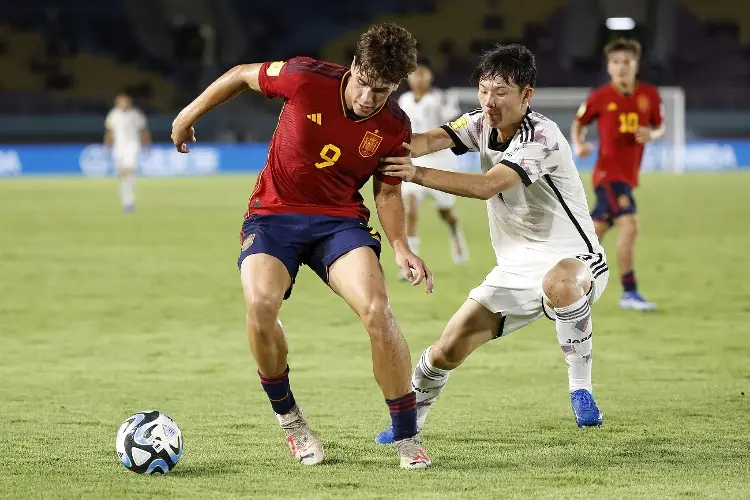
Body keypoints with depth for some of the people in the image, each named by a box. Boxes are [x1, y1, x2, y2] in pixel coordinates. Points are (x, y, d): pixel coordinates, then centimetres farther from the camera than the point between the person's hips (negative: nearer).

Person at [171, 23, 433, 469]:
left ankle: (407, 437, -8)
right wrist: (190, 115, 11)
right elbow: (242, 76, 2)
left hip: (341, 219, 1)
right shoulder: (307, 80, -16)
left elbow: (387, 191, 7)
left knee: (377, 309, -25)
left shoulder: (395, 127, -8)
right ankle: (288, 417, -2)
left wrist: (400, 247, -8)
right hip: (274, 212, -1)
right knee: (260, 303, -29)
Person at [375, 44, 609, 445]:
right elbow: (431, 140, -16)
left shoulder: (541, 137, -21)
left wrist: (418, 174, -41)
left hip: (574, 259, -7)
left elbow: (487, 186, -33)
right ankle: (410, 418, 26)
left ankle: (580, 386, -27)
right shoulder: (482, 125, 2)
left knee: (558, 282, -44)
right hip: (516, 270, 7)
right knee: (450, 348, 0)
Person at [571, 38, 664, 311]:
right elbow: (578, 122, 8)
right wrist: (578, 145, -10)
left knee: (595, 232, 14)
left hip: (628, 175, 5)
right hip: (608, 173, -5)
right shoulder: (600, 97, -6)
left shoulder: (649, 95, 2)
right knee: (629, 225, -21)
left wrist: (653, 135, -10)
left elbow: (660, 127, 12)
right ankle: (629, 293, -16)